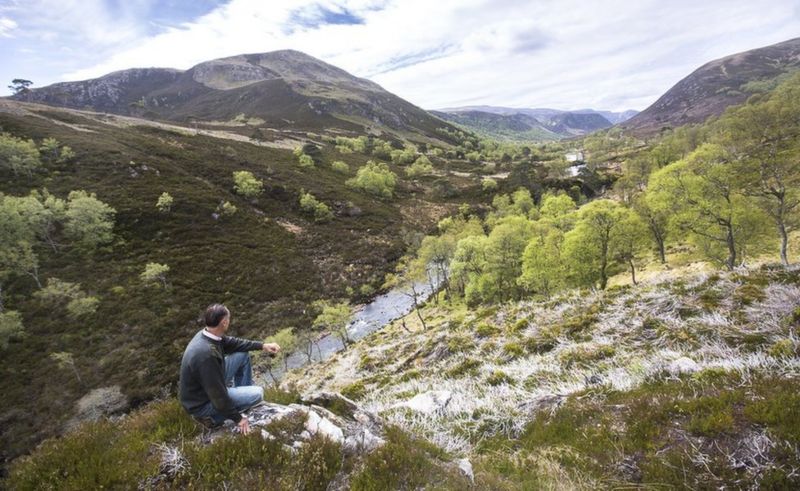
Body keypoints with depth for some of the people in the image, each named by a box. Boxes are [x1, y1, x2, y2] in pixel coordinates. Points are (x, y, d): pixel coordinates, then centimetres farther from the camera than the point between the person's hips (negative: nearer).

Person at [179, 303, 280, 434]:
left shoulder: (206, 334, -10)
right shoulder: (206, 354, -37)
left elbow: (233, 343, 11)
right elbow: (218, 396, -29)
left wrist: (262, 346, 7)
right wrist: (237, 418, -16)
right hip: (202, 403, -8)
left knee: (243, 354, 6)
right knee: (257, 393, -11)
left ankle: (242, 394, 20)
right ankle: (213, 416, 1)